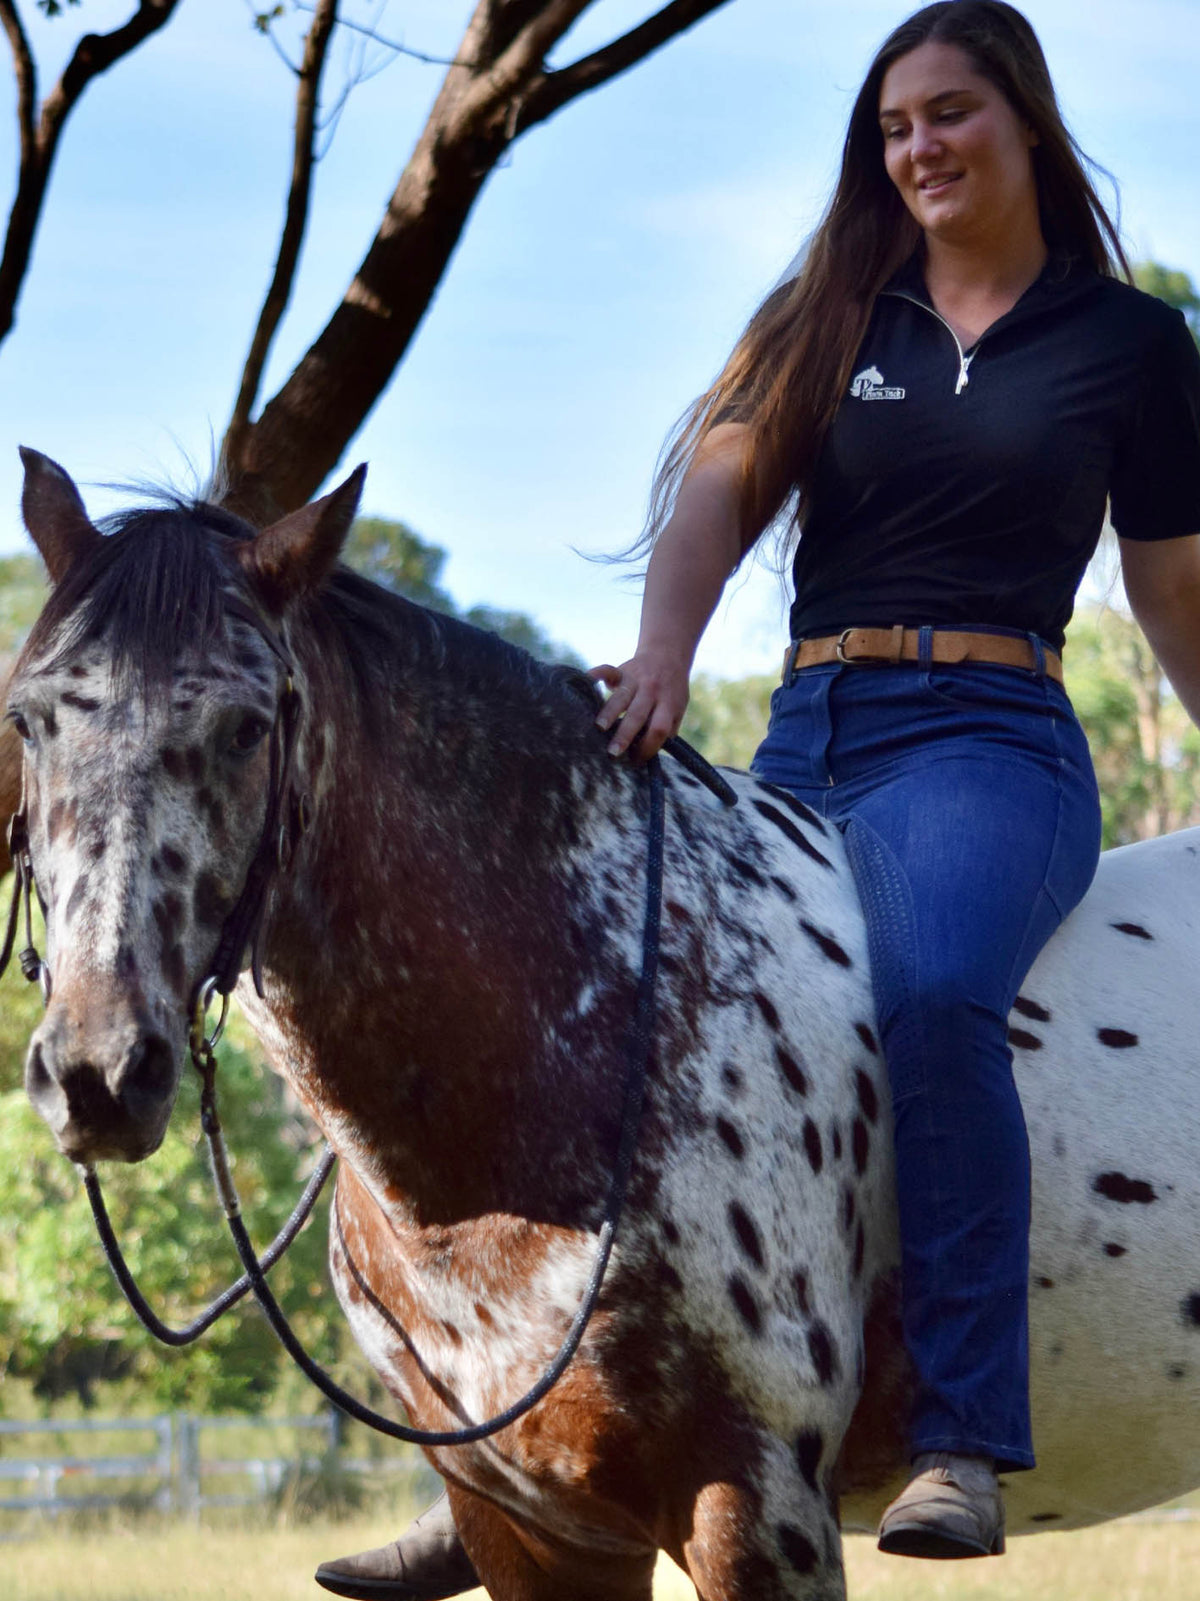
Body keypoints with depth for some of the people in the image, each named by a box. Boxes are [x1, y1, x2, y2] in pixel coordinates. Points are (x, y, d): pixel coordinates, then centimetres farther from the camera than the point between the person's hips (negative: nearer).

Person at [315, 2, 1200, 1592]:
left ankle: (961, 1443, -36)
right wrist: (661, 655, -21)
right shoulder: (824, 322, 14)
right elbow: (719, 490, -2)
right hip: (799, 754, 4)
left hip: (990, 746, -4)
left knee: (931, 990, -37)